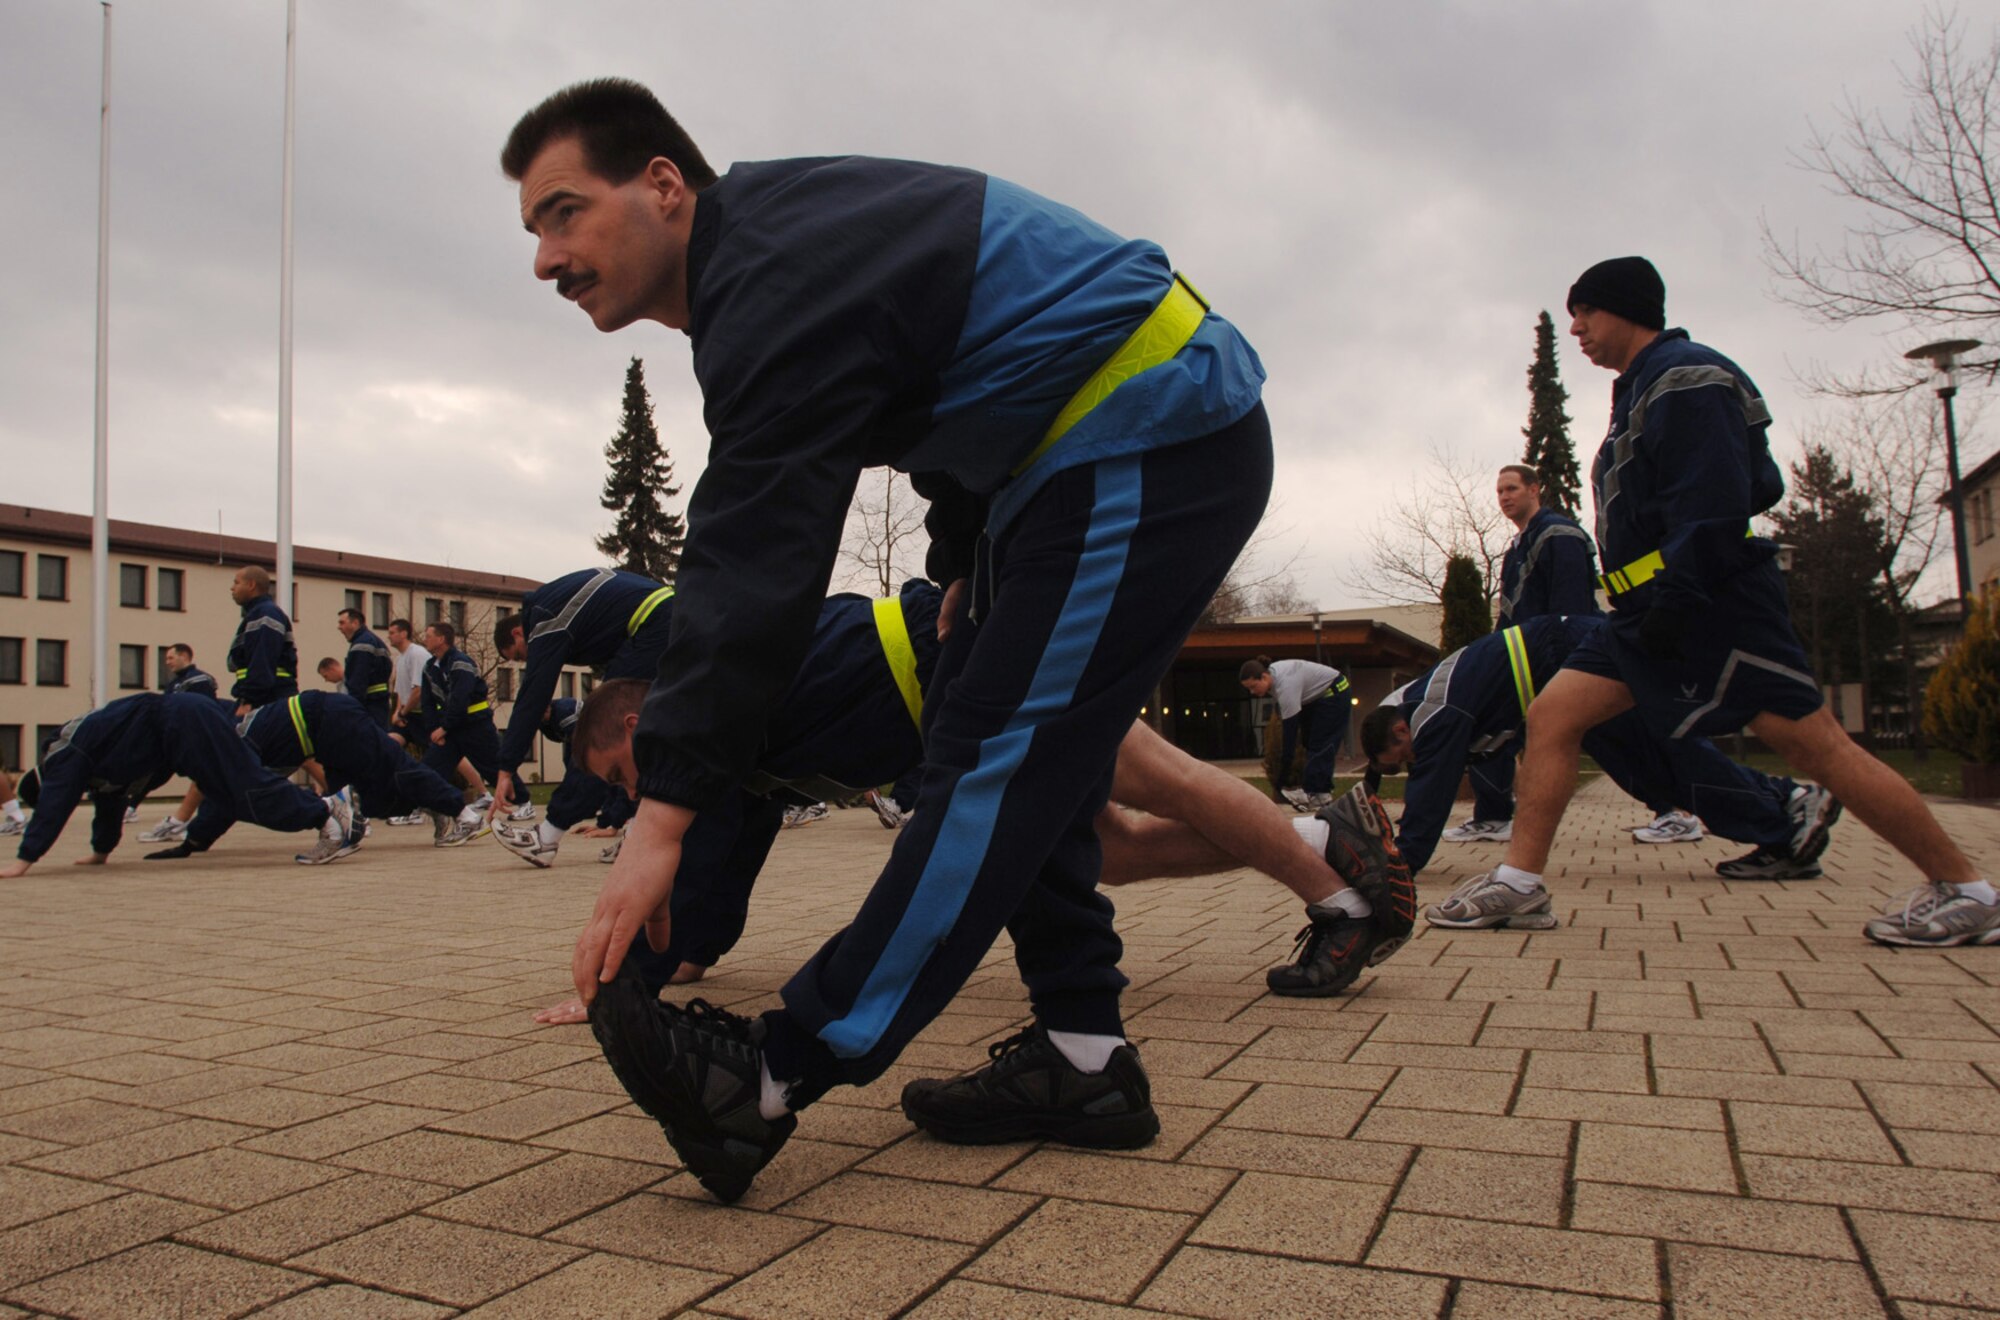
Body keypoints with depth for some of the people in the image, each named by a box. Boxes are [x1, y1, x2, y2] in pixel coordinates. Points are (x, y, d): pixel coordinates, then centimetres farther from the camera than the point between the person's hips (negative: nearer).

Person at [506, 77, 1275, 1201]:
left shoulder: (775, 287, -21)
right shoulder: (772, 229, 12)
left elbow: (756, 566, -29)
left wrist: (665, 811, -28)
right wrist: (967, 569, 24)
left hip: (1151, 449, -11)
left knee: (996, 754, -15)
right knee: (1024, 757, 8)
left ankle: (780, 1074, -14)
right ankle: (1083, 1058, 12)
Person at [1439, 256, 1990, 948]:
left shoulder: (1688, 379, -10)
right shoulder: (1641, 389, 20)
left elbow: (1715, 507, -20)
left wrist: (1675, 602, -21)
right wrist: (1654, 607, 18)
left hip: (1716, 604, -10)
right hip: (1654, 610, 10)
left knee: (1813, 743, -6)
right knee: (1552, 714, -1)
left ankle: (1966, 891, 9)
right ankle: (1519, 880, 0)